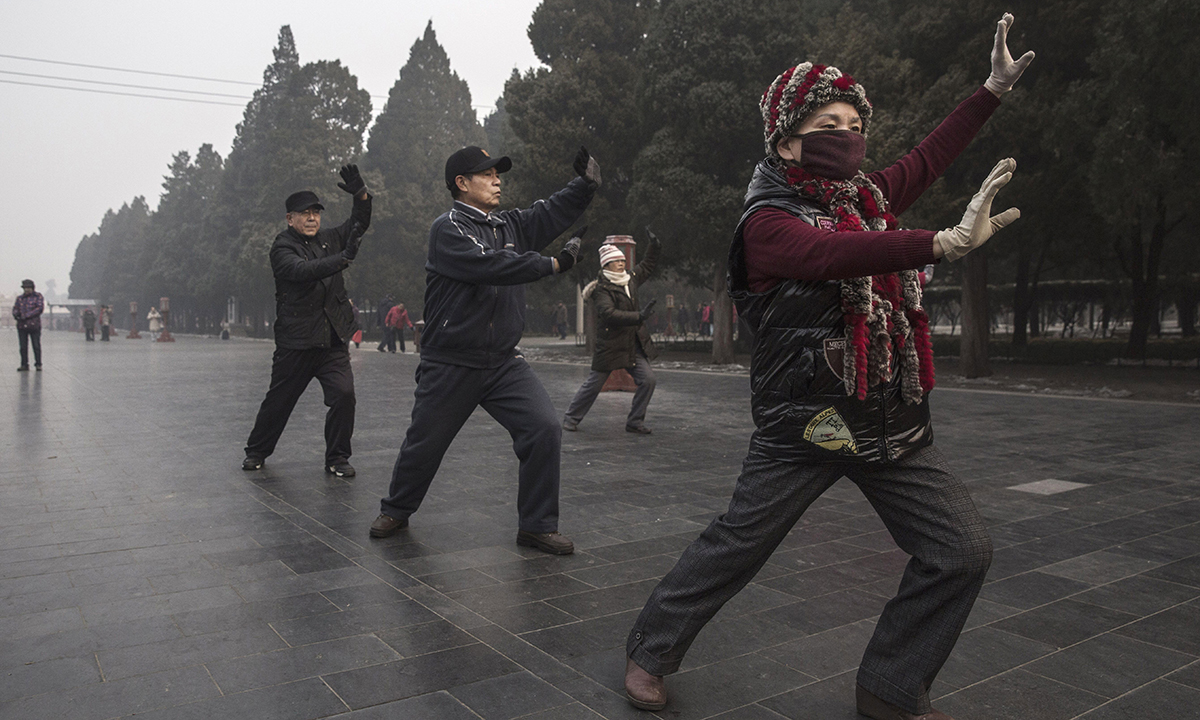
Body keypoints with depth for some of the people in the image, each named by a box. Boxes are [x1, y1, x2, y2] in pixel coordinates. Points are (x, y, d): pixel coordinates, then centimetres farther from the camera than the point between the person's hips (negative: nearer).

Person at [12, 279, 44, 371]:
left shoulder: (38, 296, 2)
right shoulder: (20, 298, 16)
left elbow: (40, 308, -9)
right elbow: (15, 308, 16)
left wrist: (27, 316, -15)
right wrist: (15, 314, -9)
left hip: (34, 325, -4)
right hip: (21, 326, 4)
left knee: (36, 346, -1)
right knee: (23, 346, 5)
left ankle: (38, 364, 7)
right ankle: (24, 365, 10)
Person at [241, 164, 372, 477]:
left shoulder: (329, 239, 12)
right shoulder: (282, 248, -5)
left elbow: (359, 224, 7)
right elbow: (304, 271, -24)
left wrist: (361, 195, -14)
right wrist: (344, 258, -37)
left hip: (333, 339, 4)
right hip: (296, 340, -3)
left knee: (344, 394, -10)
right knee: (279, 400, 9)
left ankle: (337, 457, 5)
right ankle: (257, 451, 31)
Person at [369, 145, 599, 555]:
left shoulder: (508, 225, 11)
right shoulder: (448, 229, -10)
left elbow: (553, 212, 5)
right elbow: (489, 264, -25)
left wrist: (586, 182, -13)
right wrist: (552, 264, -22)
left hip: (504, 363, 5)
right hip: (450, 365, -5)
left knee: (544, 429, -9)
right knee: (425, 442, 9)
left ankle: (536, 525, 5)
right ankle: (396, 511, 37)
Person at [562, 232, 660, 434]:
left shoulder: (630, 280, 10)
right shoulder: (602, 289, -14)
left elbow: (647, 267, 29)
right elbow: (608, 314, -30)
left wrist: (654, 247, 18)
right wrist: (639, 316, -35)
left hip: (634, 345, 7)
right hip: (609, 346, -6)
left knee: (647, 380, -4)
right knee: (594, 383, 2)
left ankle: (635, 422, 9)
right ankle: (571, 418, 21)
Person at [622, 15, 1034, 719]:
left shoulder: (869, 198, 10)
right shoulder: (768, 221, -12)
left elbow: (929, 158, 23)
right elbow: (837, 253, -30)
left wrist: (994, 88, 24)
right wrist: (948, 242, -42)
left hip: (895, 422, 7)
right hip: (806, 424, -6)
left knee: (963, 551, 1)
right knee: (737, 546, 1)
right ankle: (652, 649, 27)